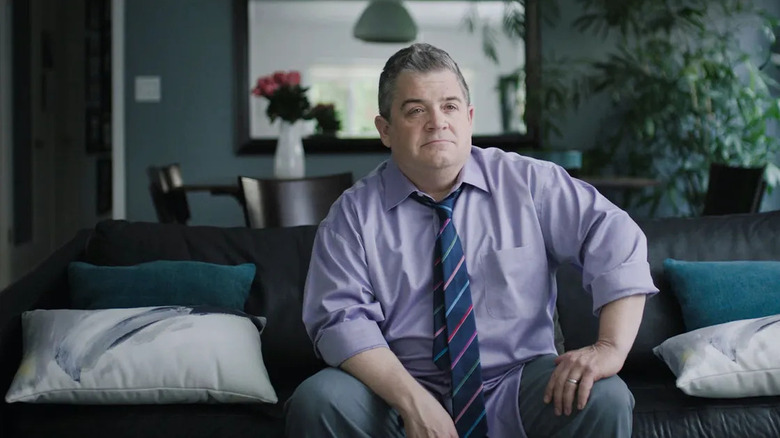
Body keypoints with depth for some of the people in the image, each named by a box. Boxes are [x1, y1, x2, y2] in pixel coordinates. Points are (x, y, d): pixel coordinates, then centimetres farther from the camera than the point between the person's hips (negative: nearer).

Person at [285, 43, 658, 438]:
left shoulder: (529, 183, 2)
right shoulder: (354, 213, 0)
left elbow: (617, 242, -3)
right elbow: (341, 317, -10)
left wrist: (611, 347, -19)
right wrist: (413, 400, -24)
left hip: (515, 390, 1)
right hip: (397, 390, 0)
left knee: (604, 399, -26)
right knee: (317, 402, -27)